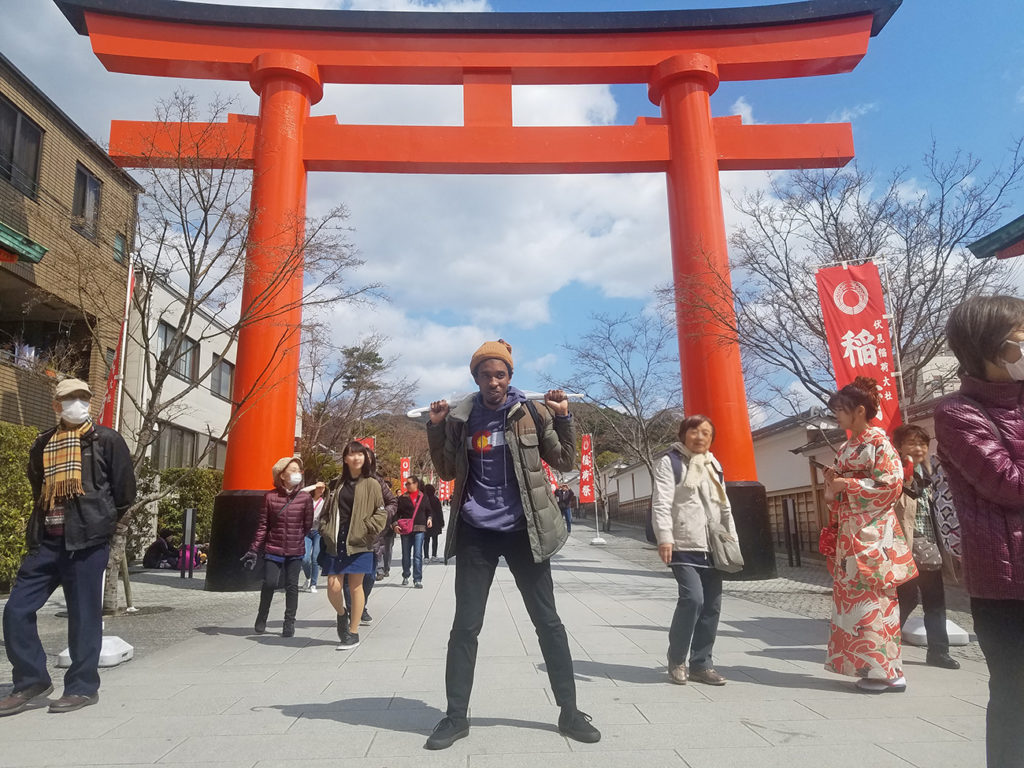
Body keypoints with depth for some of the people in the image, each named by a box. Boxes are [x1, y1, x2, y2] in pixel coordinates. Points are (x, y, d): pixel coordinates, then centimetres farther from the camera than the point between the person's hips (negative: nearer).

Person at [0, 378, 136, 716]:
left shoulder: (106, 440, -1)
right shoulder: (42, 444, 13)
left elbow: (124, 492, 0)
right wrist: (40, 526, 18)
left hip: (87, 542, -5)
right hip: (45, 541, 5)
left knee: (83, 615, 1)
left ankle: (83, 687, 15)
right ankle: (31, 682, 19)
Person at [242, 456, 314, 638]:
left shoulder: (305, 497, -3)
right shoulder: (270, 497, -3)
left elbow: (308, 525, 5)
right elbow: (263, 525, 0)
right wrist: (254, 549, -2)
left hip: (296, 550, 1)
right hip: (273, 549, 0)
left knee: (292, 585, 5)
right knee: (269, 583, -4)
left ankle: (289, 622, 20)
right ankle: (262, 618, 22)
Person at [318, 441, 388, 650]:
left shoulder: (371, 484, 0)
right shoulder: (337, 484, 12)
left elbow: (382, 513, -1)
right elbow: (326, 512, 18)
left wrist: (366, 530, -11)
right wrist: (326, 530, 4)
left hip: (358, 544, -3)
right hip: (336, 543, 3)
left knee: (355, 587, 3)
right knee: (333, 587, -3)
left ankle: (353, 634, 15)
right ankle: (342, 614, 30)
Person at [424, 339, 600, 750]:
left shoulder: (532, 413, -3)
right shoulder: (460, 417, 2)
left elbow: (564, 462, 1)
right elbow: (447, 472, 11)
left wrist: (563, 418, -12)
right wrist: (435, 428, -1)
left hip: (523, 530, -1)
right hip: (476, 533, 1)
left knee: (548, 622, 6)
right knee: (465, 626, 4)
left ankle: (570, 712, 20)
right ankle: (456, 716, 18)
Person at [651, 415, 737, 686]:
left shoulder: (714, 466, 19)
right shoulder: (671, 462, -1)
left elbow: (724, 507, 24)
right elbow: (662, 503, -11)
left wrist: (732, 539, 18)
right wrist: (664, 537, -20)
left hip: (711, 547, 7)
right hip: (684, 546, -7)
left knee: (712, 605, 4)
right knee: (692, 598, -18)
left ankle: (701, 664, 18)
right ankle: (676, 661, 2)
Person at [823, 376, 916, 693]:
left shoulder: (878, 442, -6)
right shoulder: (846, 447, 17)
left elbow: (891, 484, -15)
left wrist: (846, 485, -14)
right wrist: (832, 482, 1)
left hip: (872, 530, -8)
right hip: (849, 531, 8)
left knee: (872, 598, -6)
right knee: (852, 595, 7)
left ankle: (885, 670, 2)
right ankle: (868, 666, 14)